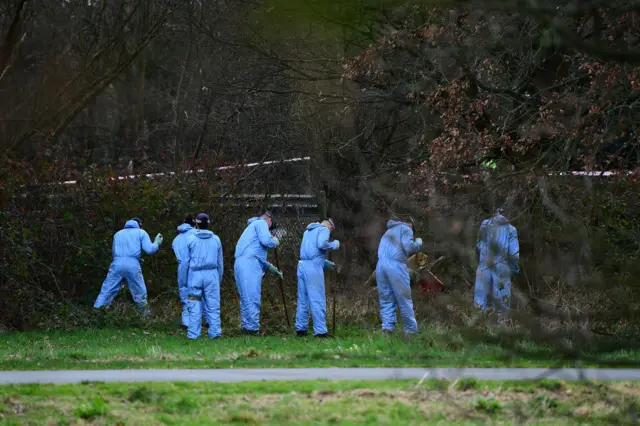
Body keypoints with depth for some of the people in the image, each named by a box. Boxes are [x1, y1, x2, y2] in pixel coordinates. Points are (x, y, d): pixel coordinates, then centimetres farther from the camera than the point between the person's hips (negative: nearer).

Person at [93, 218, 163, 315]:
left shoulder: (118, 234, 25)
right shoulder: (141, 233, 14)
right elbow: (149, 249, 4)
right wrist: (157, 243, 23)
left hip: (117, 264, 2)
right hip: (132, 265, -2)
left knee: (107, 291, 2)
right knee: (140, 293, 10)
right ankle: (146, 314, 15)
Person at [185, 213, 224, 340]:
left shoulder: (191, 239, 0)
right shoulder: (216, 239, 7)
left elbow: (185, 261, 1)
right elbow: (220, 262, 12)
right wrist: (219, 279, 20)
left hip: (195, 275, -1)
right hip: (211, 274, 1)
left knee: (195, 306, 2)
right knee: (213, 305, 2)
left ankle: (193, 333, 1)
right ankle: (215, 331, -2)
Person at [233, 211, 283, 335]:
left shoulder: (252, 227, 33)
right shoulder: (261, 223, 4)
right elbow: (267, 241, -14)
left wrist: (272, 269, 38)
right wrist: (275, 241, 8)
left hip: (241, 264, 10)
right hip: (249, 265, -10)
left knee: (246, 298, 13)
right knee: (252, 298, -9)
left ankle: (246, 326, 15)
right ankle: (253, 328, -10)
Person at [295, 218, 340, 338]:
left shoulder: (308, 232, 27)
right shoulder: (324, 230, 1)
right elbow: (322, 244, -18)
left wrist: (329, 264, 33)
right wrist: (334, 245, 0)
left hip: (302, 265, 8)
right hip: (313, 267, -8)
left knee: (303, 300, 12)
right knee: (318, 300, -7)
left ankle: (300, 328, 13)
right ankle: (320, 331, -10)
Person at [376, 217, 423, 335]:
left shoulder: (389, 231, 30)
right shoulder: (406, 229, 8)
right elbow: (408, 247, -6)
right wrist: (418, 243, 14)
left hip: (381, 265, 6)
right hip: (395, 265, -6)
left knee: (386, 300, 7)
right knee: (404, 300, 1)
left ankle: (387, 327, -7)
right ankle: (411, 330, 4)